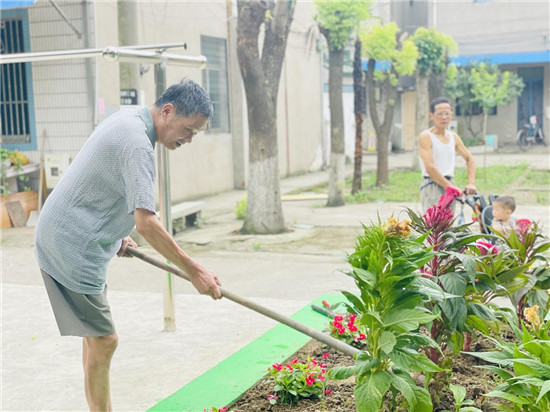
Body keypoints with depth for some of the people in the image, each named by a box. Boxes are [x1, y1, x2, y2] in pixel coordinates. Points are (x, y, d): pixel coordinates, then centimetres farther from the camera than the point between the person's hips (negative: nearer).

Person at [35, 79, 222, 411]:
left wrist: (116, 235, 15)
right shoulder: (137, 144, -23)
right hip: (73, 247, -10)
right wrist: (194, 270, -26)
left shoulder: (127, 120, 8)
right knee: (103, 340, -8)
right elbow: (145, 221, -30)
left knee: (96, 337, 16)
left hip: (73, 240, 10)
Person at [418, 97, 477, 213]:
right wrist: (450, 186, -17)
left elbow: (469, 159, 21)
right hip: (432, 186, -7)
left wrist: (471, 183, 6)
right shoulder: (425, 137, -7)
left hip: (450, 185, 7)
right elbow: (430, 168, -15)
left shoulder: (453, 137, 14)